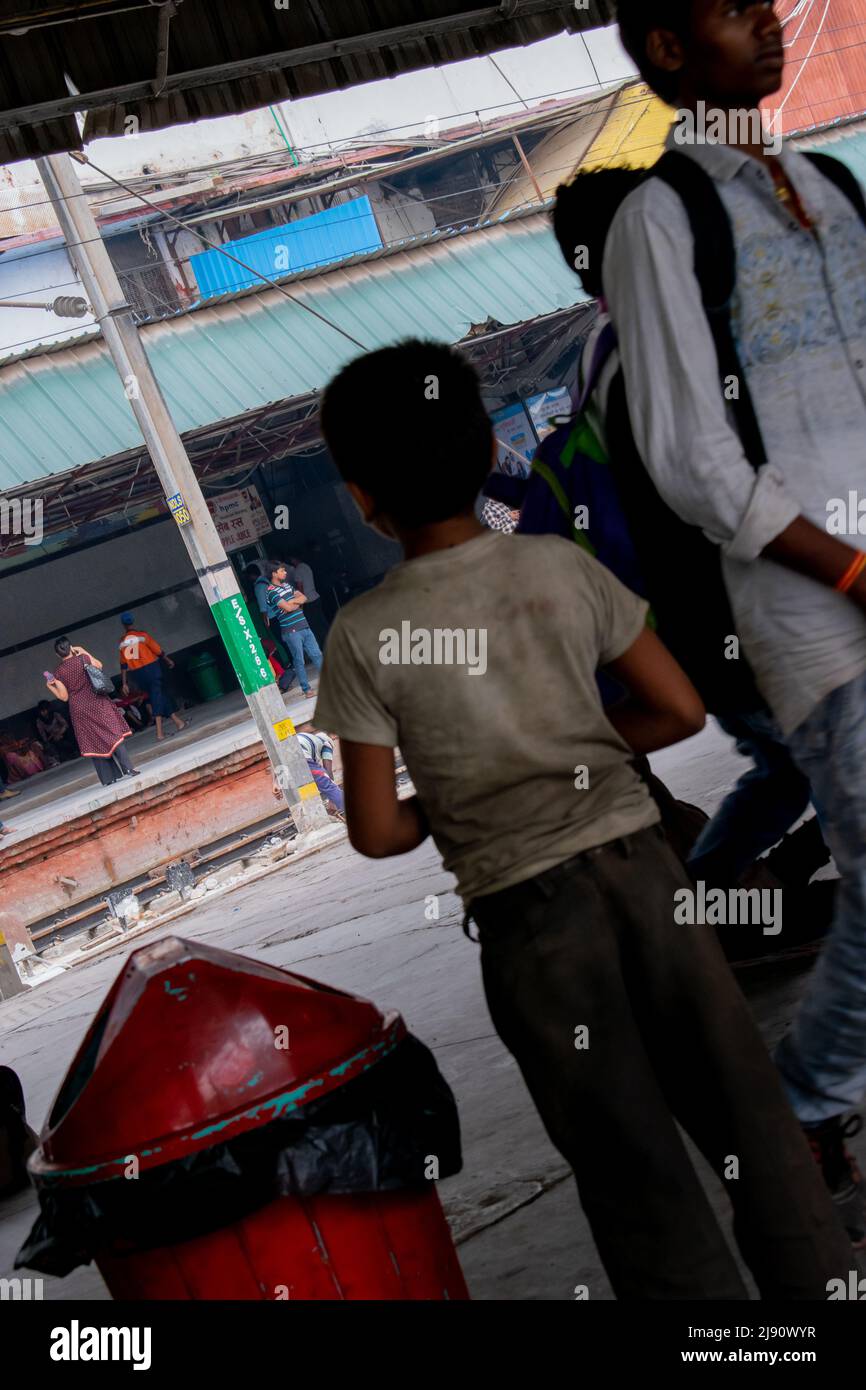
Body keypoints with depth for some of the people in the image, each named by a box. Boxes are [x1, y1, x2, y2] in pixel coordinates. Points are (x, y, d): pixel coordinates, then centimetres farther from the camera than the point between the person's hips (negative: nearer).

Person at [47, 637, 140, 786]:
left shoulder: (58, 673, -7)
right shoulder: (83, 658, -7)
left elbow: (64, 697, -2)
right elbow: (99, 666, 13)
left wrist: (50, 687, 8)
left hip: (79, 710, 1)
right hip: (96, 703, -1)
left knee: (93, 744, 7)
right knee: (113, 735, 3)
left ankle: (108, 779, 9)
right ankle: (128, 769, -5)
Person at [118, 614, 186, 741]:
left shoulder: (122, 641, 6)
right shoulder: (142, 634, -5)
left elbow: (123, 664, 5)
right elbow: (158, 650, -1)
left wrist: (124, 683, 7)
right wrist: (168, 660, 16)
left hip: (138, 673, 4)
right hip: (151, 667, -4)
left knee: (157, 696, 13)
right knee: (157, 695, -5)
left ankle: (177, 721, 12)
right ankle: (159, 731, -13)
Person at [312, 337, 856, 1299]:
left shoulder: (363, 633, -6)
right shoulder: (562, 565, 1)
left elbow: (376, 833, -6)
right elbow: (680, 711, 5)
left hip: (525, 907, -2)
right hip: (637, 861, 3)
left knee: (637, 1166, 10)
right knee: (747, 1113, 14)